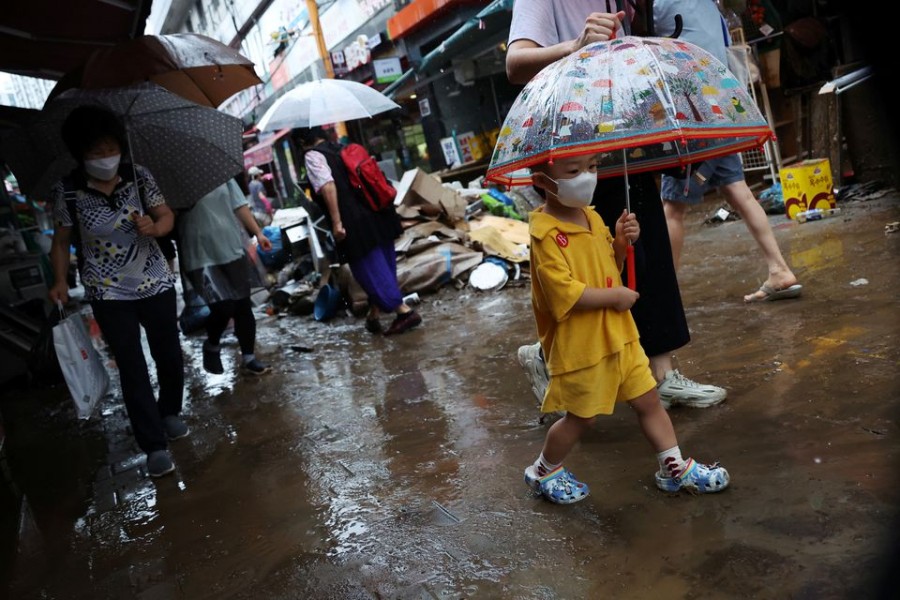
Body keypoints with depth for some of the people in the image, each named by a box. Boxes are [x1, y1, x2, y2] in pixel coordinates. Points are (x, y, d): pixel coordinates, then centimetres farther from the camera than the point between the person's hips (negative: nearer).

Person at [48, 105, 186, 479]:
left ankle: (170, 413, 39)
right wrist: (60, 281, -11)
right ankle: (154, 446, 7)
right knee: (132, 367, -1)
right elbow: (61, 241, -1)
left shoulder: (139, 176, -7)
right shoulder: (67, 192, -10)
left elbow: (167, 216, -1)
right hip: (108, 293, -2)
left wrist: (153, 227, -22)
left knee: (169, 355, 12)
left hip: (155, 283, 2)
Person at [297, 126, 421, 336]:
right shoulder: (342, 149, 19)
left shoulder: (312, 156, -3)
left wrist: (337, 222, -20)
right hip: (377, 215, 8)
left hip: (356, 223, -8)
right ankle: (374, 316, 27)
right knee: (379, 266, 15)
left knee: (370, 270, -1)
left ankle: (404, 311, -4)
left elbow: (328, 186, -18)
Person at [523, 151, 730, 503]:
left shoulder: (592, 218, 7)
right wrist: (615, 296, -18)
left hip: (618, 335, 8)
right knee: (581, 417, 8)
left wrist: (621, 242, -2)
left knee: (648, 400, 14)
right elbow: (564, 292, -28)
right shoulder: (546, 233, -20)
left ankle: (675, 468, 30)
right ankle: (543, 472, 31)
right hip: (579, 345, -7)